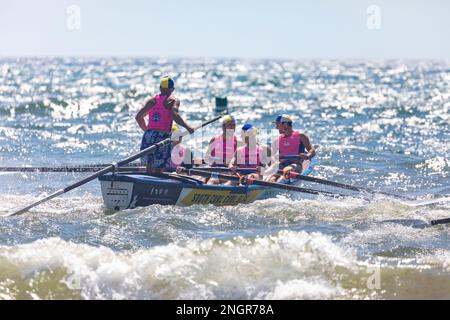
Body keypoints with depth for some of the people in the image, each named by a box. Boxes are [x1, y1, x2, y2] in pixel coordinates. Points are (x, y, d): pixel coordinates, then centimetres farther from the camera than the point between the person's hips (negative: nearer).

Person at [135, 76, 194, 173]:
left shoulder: (152, 100, 17)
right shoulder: (173, 101, 3)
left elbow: (139, 117, 19)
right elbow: (174, 115, -16)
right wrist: (187, 127, -12)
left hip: (148, 136, 4)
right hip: (163, 136, -4)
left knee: (149, 169, 14)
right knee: (158, 171, 0)